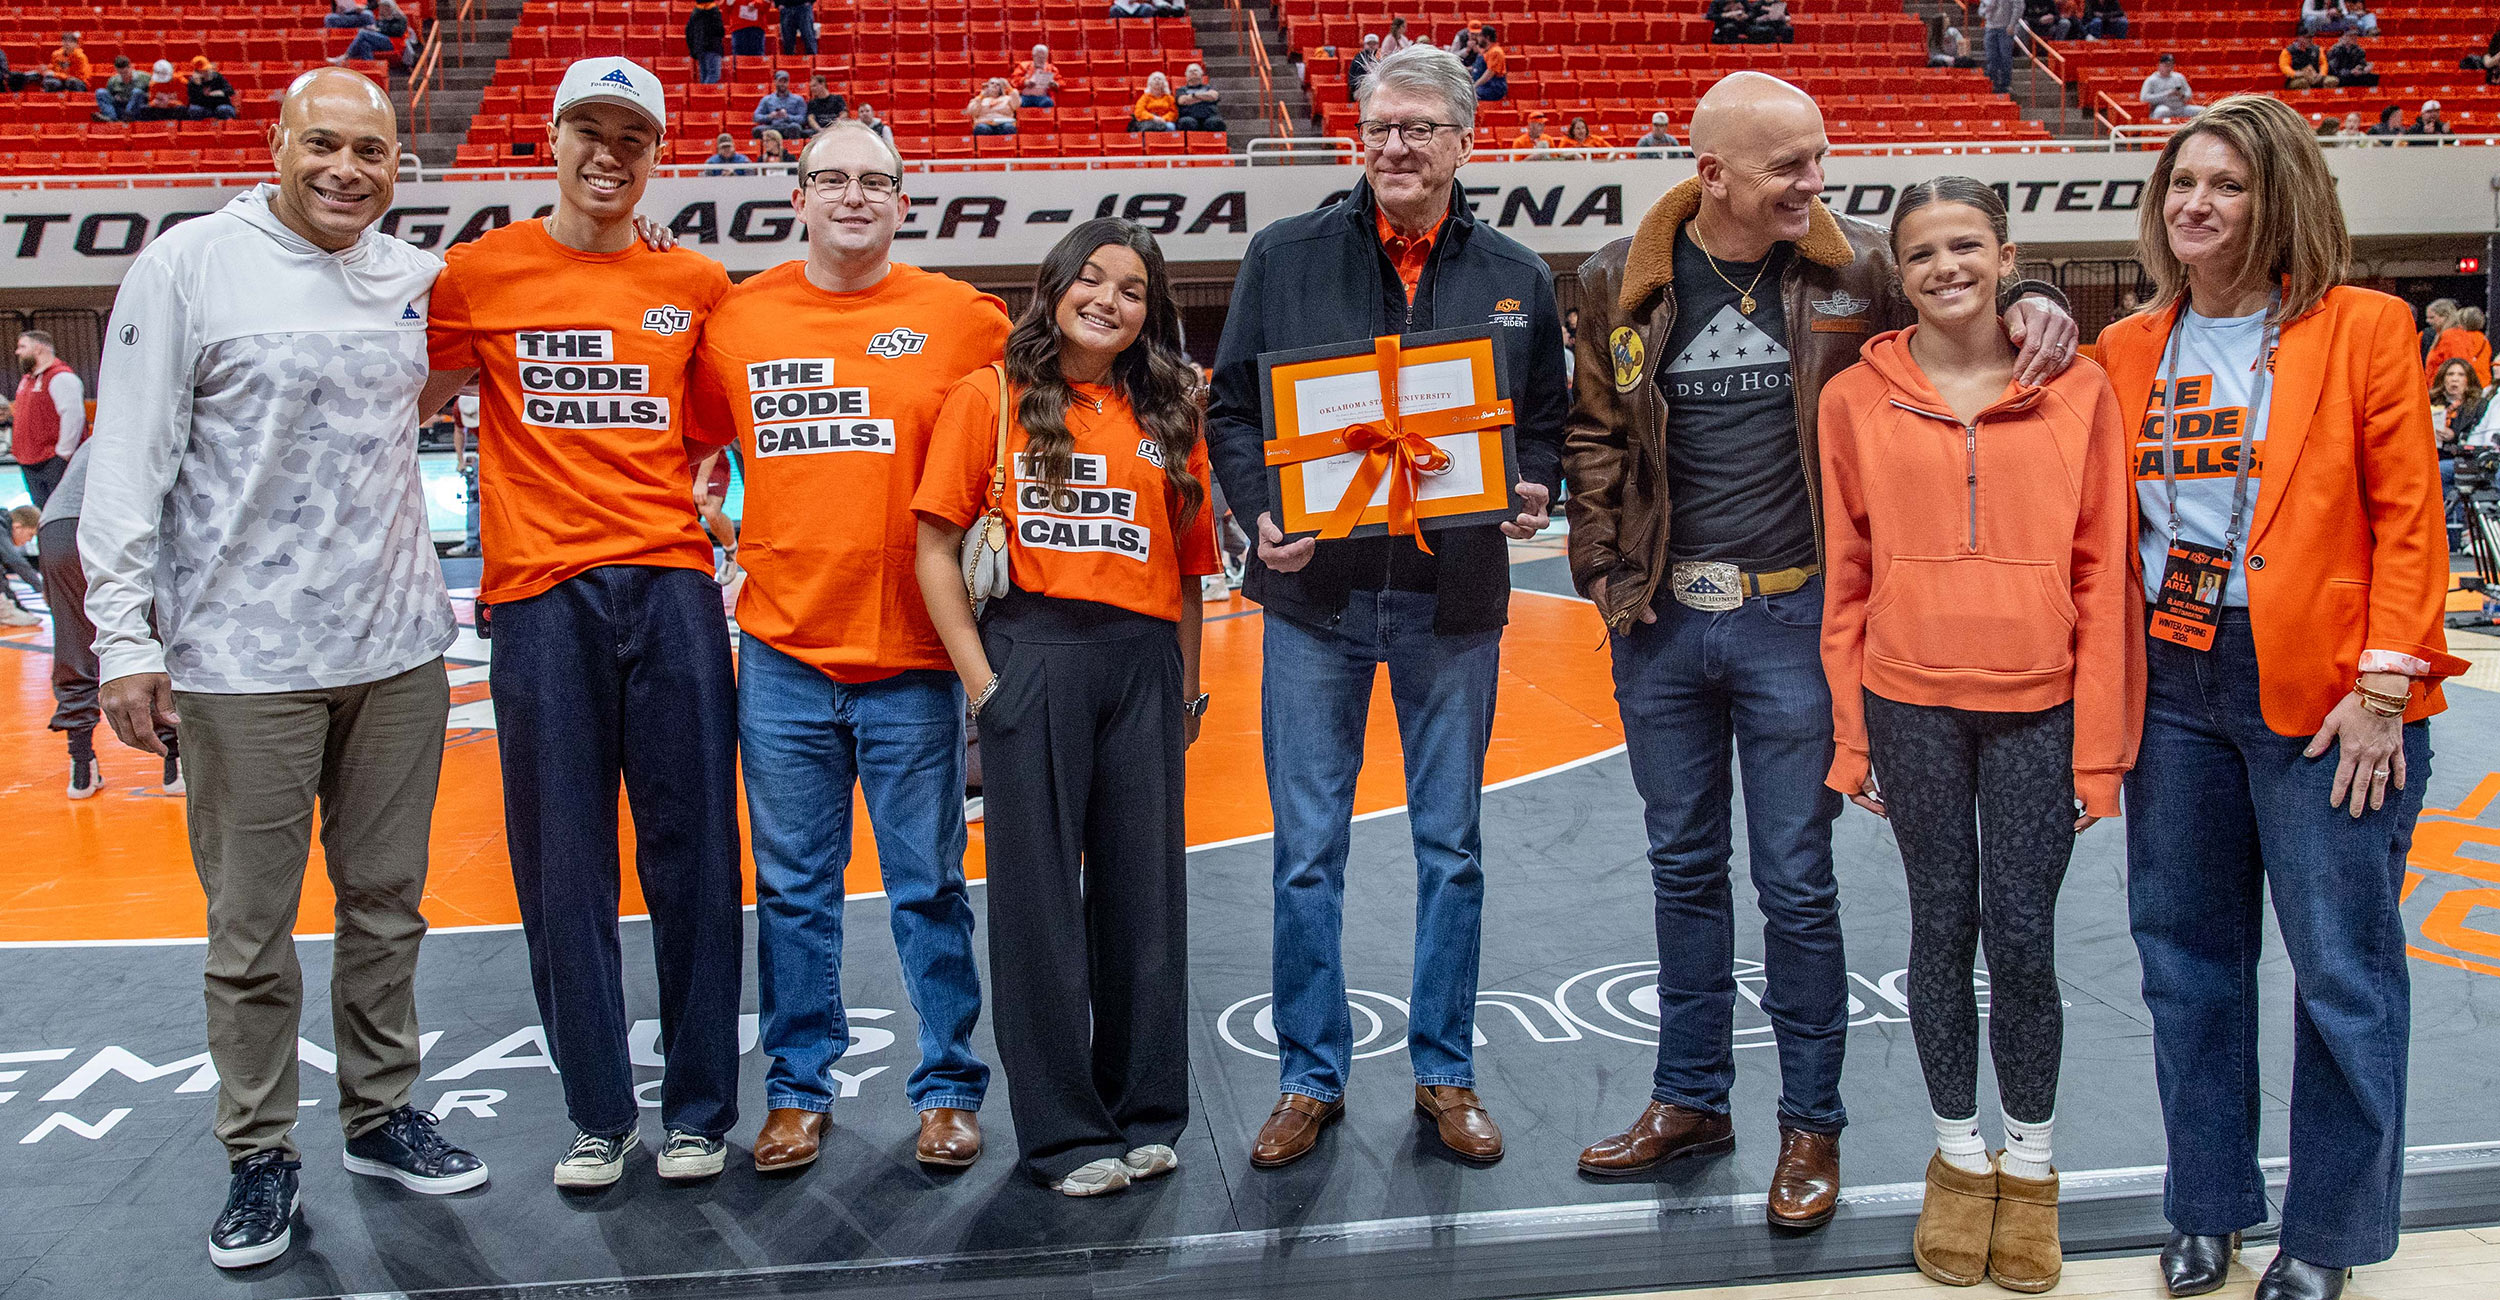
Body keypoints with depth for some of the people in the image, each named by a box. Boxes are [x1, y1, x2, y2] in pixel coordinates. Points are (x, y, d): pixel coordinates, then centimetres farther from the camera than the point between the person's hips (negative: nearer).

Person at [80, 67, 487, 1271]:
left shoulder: (416, 278, 7)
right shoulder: (189, 265, -5)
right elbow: (128, 462, -6)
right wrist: (124, 638, -9)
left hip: (398, 650, 4)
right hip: (243, 663, -4)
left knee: (387, 903, 13)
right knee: (251, 927, 4)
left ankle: (380, 1113, 29)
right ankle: (260, 1157, 19)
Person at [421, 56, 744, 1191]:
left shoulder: (695, 284, 11)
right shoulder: (480, 272, 8)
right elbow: (413, 402, 16)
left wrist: (705, 494, 7)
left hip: (671, 585, 1)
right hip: (540, 593, 0)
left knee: (691, 850, 2)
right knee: (562, 863, 3)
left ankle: (699, 1109, 14)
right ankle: (599, 1114, 16)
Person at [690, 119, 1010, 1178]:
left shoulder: (961, 318, 0)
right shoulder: (736, 319, 6)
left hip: (914, 655, -2)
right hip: (782, 652, 2)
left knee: (929, 888, 6)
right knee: (793, 890, 10)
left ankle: (948, 1089, 19)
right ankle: (799, 1088, 24)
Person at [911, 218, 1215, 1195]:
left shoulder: (1169, 417, 13)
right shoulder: (989, 398, 4)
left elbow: (1186, 566, 14)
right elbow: (935, 547, 0)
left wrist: (1187, 690, 8)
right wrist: (980, 678, -6)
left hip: (1145, 664, 3)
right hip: (1033, 657, -3)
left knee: (1146, 891, 8)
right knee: (1038, 891, 1)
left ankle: (1144, 1116, 23)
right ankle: (1063, 1131, 13)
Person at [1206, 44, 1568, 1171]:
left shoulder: (1517, 278, 7)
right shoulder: (1285, 258, 3)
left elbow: (1548, 423, 13)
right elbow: (1231, 409, 5)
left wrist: (1529, 494, -8)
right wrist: (1260, 512, -11)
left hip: (1455, 597, 1)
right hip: (1316, 588, -1)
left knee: (1451, 845, 10)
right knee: (1307, 848, 4)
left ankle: (1445, 1074, 24)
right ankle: (1310, 1078, 18)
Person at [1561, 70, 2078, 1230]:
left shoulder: (1857, 265, -3)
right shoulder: (1621, 281, 0)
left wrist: (2033, 306, -12)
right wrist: (1605, 574, 1)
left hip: (1790, 618, -2)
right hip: (1659, 623, 2)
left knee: (1794, 881, 4)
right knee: (1684, 869, 14)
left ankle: (1812, 1123, 21)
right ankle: (1691, 1098, 30)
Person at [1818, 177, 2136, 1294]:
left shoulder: (2078, 391, 1)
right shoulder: (1856, 399, 2)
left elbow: (2103, 575, 1)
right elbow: (1845, 578, 5)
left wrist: (2098, 746, -2)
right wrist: (1851, 737, 3)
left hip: (2038, 709, 0)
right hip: (1911, 707, 1)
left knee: (2024, 946, 2)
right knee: (1942, 931, 10)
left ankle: (2030, 1168, 24)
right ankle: (1960, 1158, 28)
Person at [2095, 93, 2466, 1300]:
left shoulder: (2363, 329, -3)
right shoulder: (2128, 349, 9)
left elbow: (2408, 517, -7)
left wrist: (2384, 682, -12)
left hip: (2320, 691, -4)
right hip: (2171, 689, 4)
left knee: (2343, 973, 4)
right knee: (2187, 958, 12)